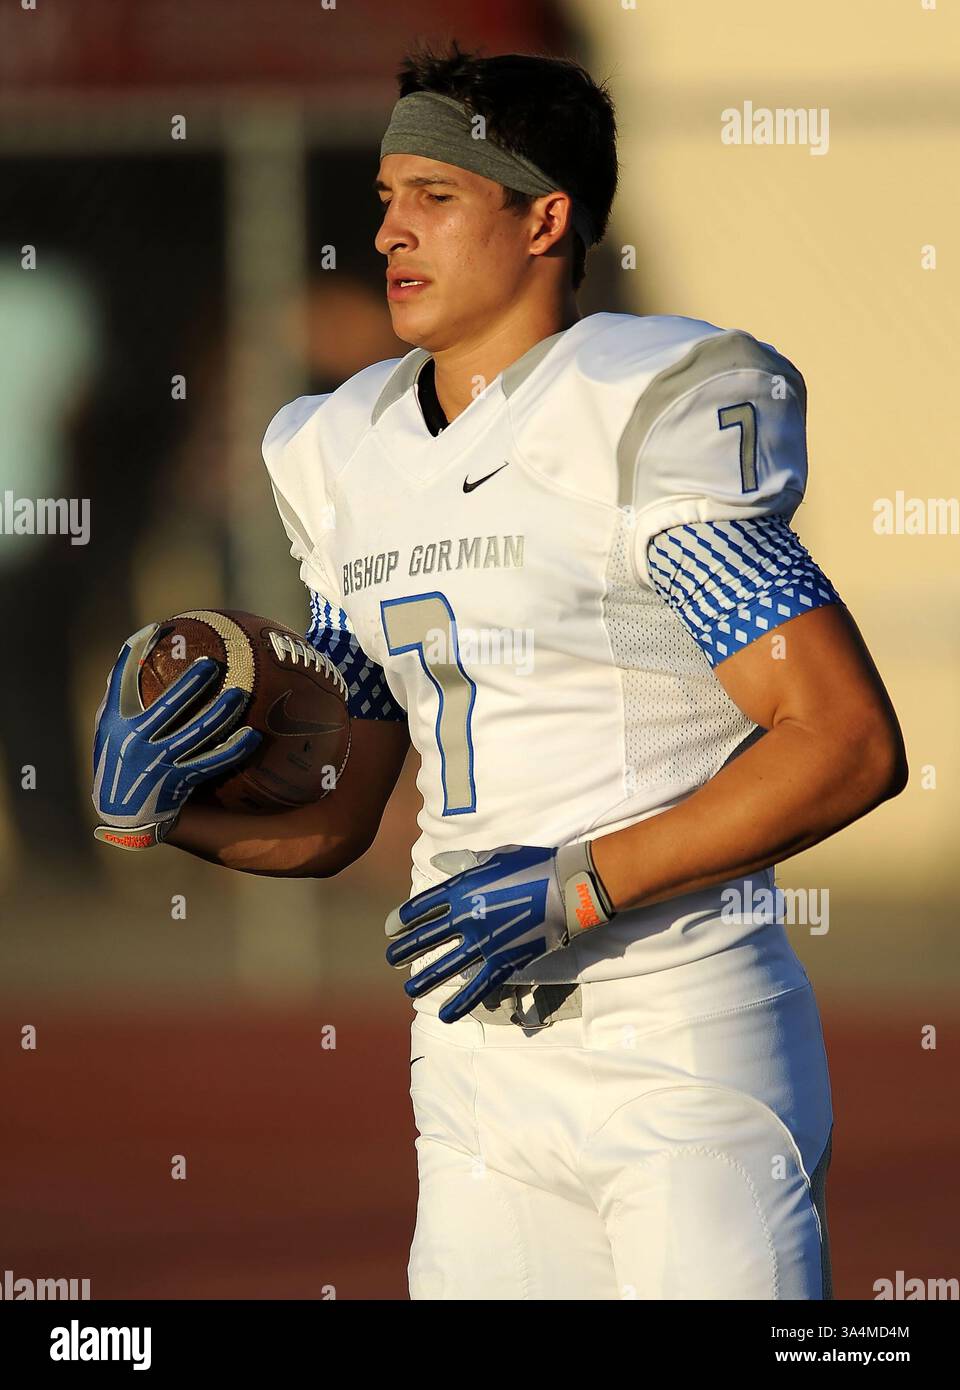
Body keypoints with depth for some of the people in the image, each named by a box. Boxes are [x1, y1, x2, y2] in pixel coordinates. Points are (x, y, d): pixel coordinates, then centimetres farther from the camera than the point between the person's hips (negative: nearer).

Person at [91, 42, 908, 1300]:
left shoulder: (648, 419, -9)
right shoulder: (352, 464, 14)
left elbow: (853, 745, -15)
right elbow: (331, 825, 19)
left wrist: (577, 886, -17)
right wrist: (170, 809, -2)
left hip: (688, 1045, -6)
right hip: (480, 1048, 6)